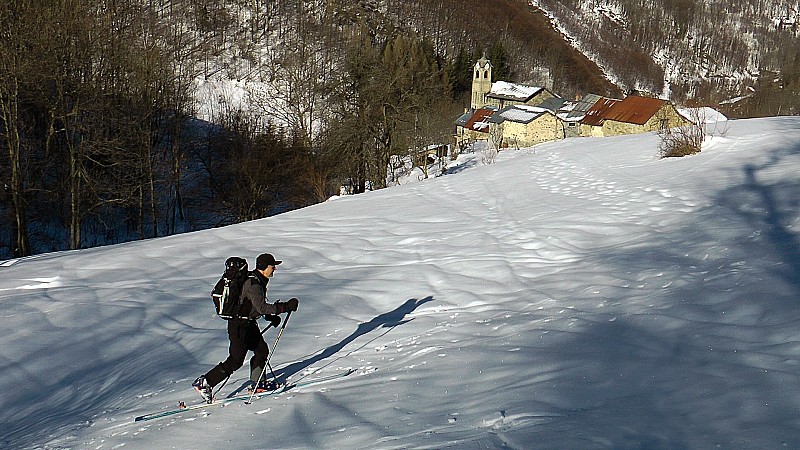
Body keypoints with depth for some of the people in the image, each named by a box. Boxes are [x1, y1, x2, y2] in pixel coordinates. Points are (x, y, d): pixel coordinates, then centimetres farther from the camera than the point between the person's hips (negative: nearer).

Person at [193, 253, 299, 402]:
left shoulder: (258, 280, 9)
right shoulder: (253, 284, -23)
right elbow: (261, 307, -31)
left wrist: (271, 316, 14)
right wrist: (285, 307, -30)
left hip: (249, 323, 10)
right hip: (239, 325, -10)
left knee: (262, 350, 12)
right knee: (236, 361, -6)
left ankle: (258, 384, 22)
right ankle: (205, 383, 0)